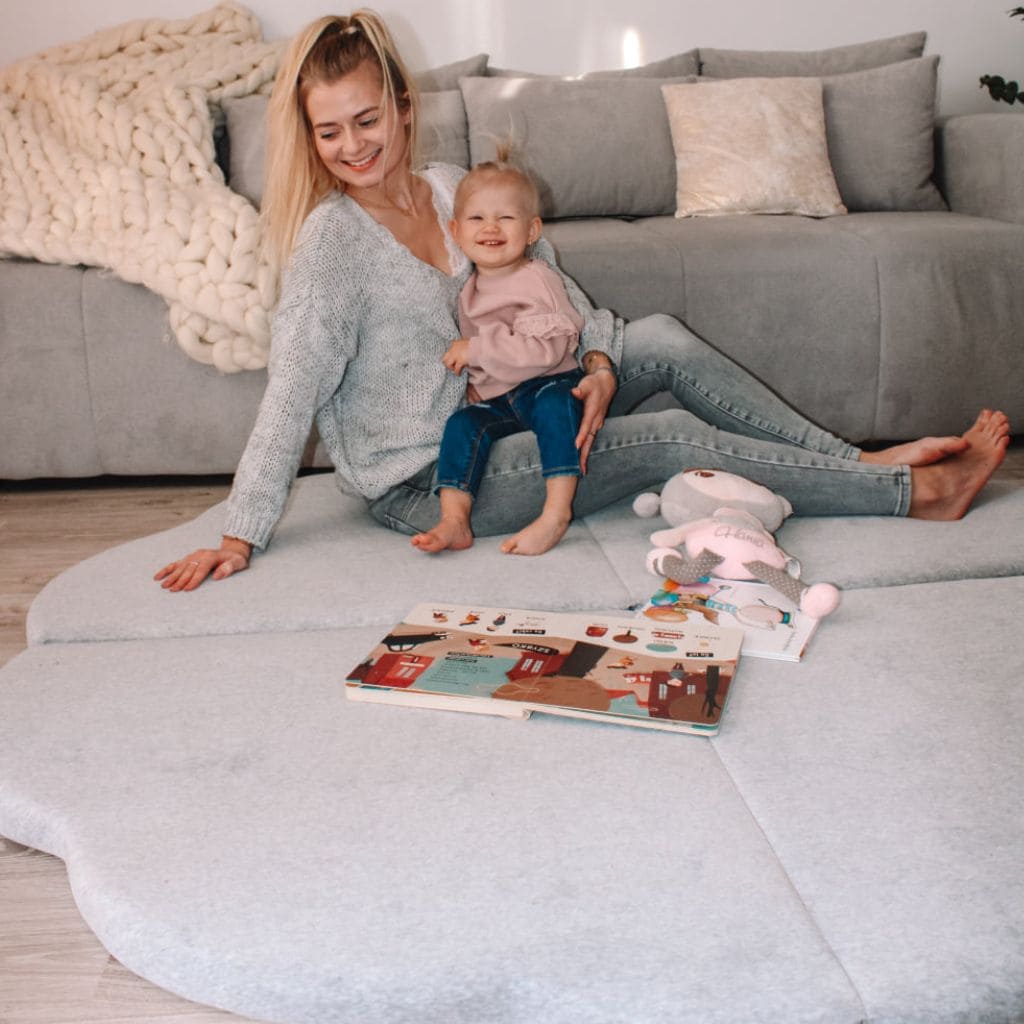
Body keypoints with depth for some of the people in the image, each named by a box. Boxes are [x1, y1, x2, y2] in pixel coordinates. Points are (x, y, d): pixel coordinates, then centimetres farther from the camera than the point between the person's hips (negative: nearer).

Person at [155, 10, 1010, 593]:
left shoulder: (452, 188, 2)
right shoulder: (333, 236, -17)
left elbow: (552, 290, 8)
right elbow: (293, 391, -21)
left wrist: (598, 362, -11)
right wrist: (241, 537, -24)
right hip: (421, 482, -7)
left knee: (660, 340, -6)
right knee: (673, 438, -15)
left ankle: (858, 461, -1)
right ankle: (910, 492, -5)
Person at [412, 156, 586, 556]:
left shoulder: (537, 281, -12)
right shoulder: (469, 290, 12)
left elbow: (544, 350, -26)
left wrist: (475, 349, -22)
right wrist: (468, 378, 12)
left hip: (548, 386, -6)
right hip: (497, 401, 6)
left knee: (555, 404, -35)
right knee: (462, 423, -19)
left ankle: (556, 513, -39)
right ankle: (454, 521, -27)